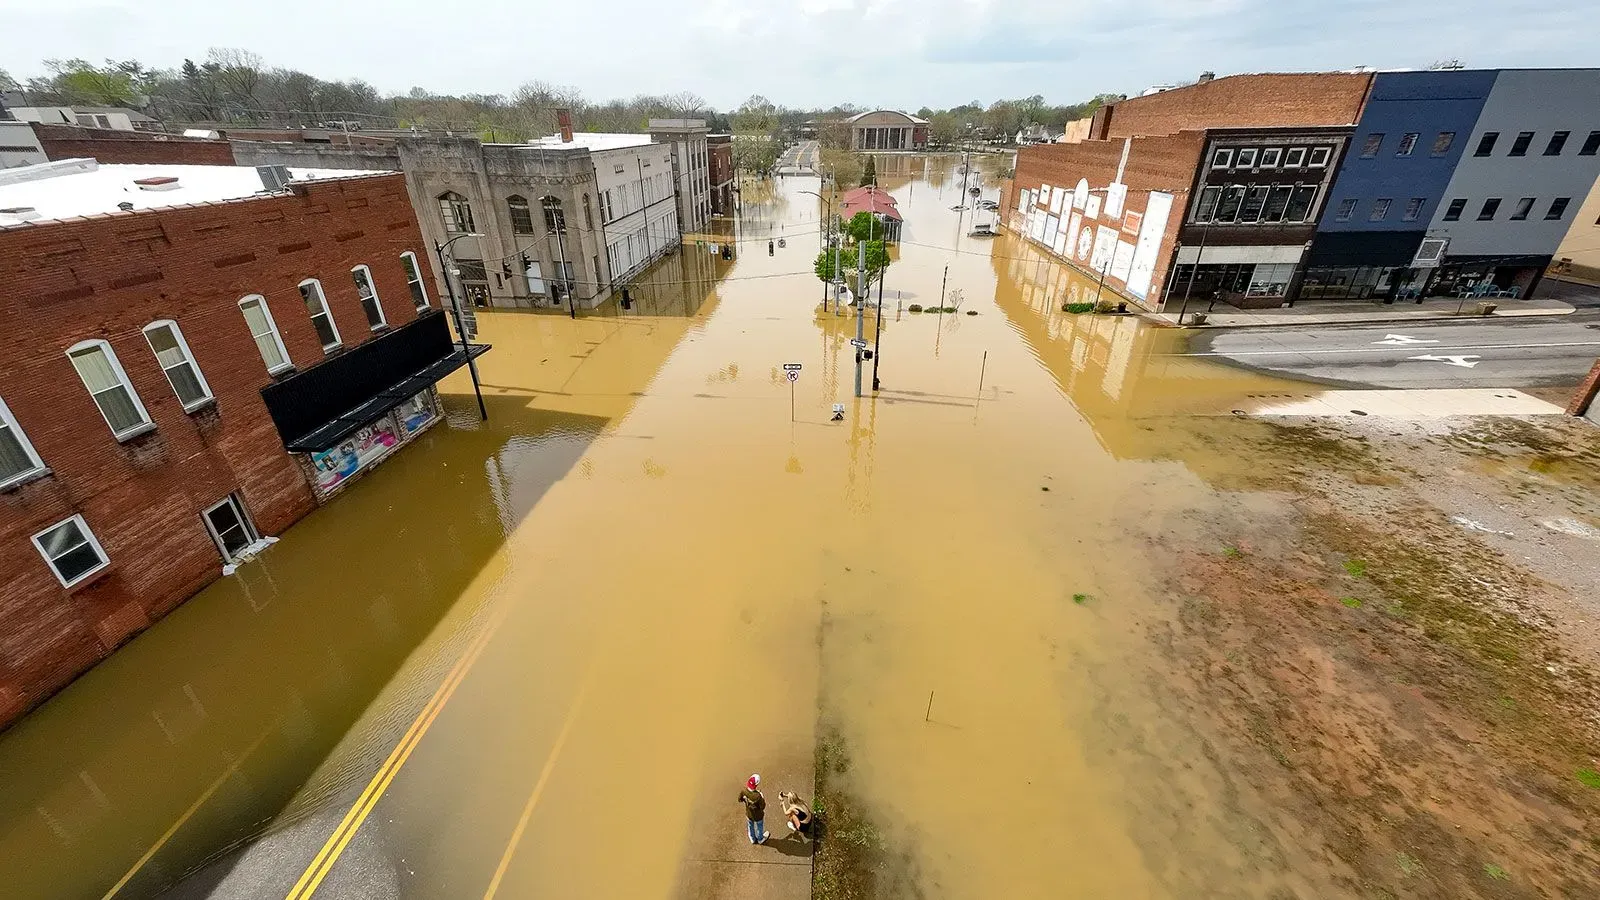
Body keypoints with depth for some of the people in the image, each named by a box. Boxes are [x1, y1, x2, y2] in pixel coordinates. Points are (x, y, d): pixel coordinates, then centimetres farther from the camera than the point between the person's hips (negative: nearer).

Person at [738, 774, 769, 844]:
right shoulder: (758, 796, -43)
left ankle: (753, 839, 59)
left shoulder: (744, 791, -28)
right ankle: (760, 839, 56)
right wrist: (762, 798, -17)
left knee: (751, 827, 33)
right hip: (758, 816, -4)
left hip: (749, 814, 4)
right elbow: (762, 807, -29)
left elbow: (740, 800, -9)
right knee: (760, 827, 29)